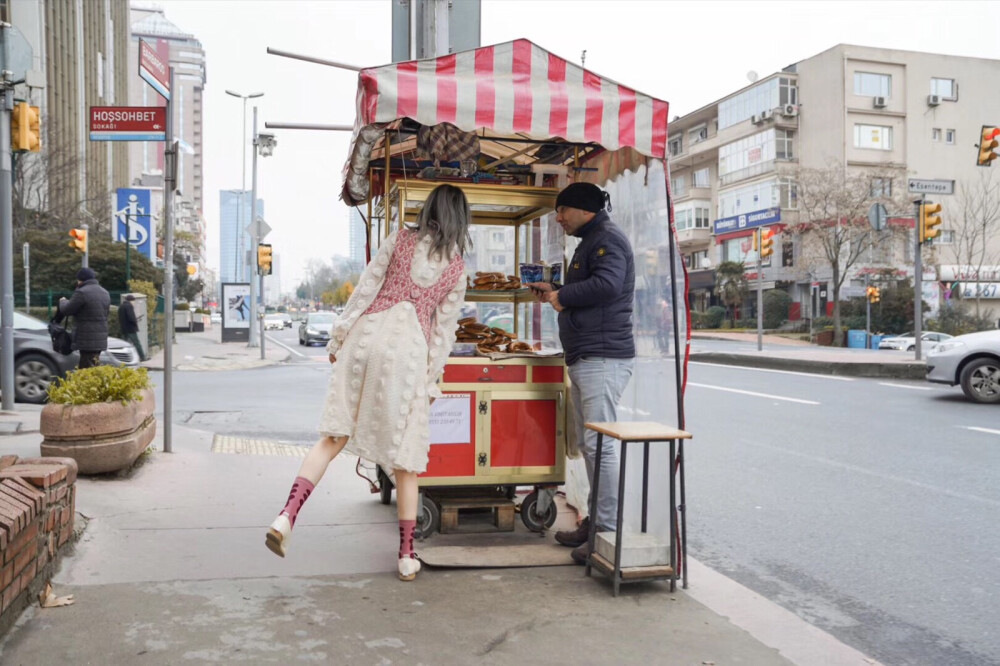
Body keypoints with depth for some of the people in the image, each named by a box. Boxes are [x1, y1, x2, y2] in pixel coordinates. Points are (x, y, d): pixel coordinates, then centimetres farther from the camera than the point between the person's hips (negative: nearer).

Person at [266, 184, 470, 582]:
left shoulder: (400, 240, 7)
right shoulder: (457, 267, 7)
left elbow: (366, 288, 2)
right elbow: (445, 328, 6)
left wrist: (338, 337, 8)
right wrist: (431, 379, 11)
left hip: (368, 334, 1)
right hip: (409, 347, -1)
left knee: (335, 436, 7)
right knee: (405, 452, 7)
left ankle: (287, 515, -8)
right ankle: (407, 556, 13)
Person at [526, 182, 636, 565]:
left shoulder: (608, 239, -9)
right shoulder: (591, 241, 24)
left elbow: (607, 284, -26)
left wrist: (562, 296, -13)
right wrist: (555, 291, 18)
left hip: (603, 358, -11)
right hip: (585, 359, 11)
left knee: (600, 445, -11)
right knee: (587, 443, 13)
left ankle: (608, 532, -6)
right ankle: (596, 521, 22)